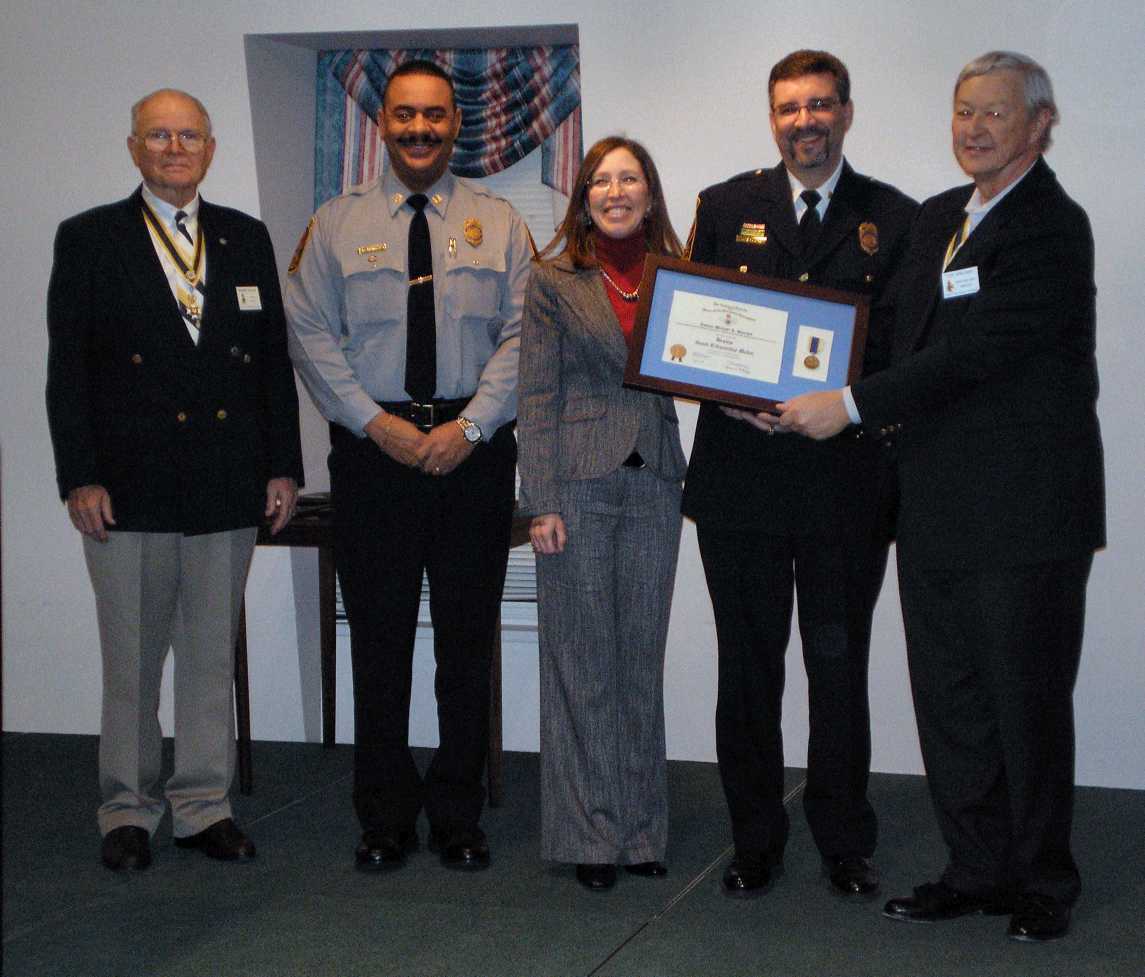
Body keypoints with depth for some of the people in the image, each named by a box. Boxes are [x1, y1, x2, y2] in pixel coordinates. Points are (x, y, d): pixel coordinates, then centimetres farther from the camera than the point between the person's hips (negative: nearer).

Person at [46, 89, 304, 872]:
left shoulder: (246, 238, 10)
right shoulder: (90, 240, 2)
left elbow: (274, 358, 11)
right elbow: (68, 368, -2)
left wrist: (282, 467, 5)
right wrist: (80, 477, -9)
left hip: (228, 485, 3)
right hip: (130, 487, -3)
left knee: (214, 653, 9)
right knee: (132, 657, 5)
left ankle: (204, 804, 19)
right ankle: (129, 809, 18)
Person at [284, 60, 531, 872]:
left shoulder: (499, 224, 8)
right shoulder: (336, 224, 7)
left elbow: (523, 336, 1)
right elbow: (311, 333, 2)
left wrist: (470, 425, -11)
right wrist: (376, 422, -9)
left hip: (474, 448, 0)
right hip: (372, 446, 0)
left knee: (469, 637, 4)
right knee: (380, 637, 3)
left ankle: (459, 816, 16)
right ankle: (385, 819, 14)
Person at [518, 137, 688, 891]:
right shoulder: (555, 280, 1)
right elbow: (537, 396, -2)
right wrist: (542, 503, -9)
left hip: (654, 484, 3)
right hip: (580, 484, -3)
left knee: (642, 658, 10)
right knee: (583, 662, 2)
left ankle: (642, 827, 19)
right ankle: (592, 833, 11)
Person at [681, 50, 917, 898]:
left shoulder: (894, 219, 5)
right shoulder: (726, 208, 8)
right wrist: (730, 397, -11)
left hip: (845, 472, -1)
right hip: (741, 472, 1)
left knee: (840, 665, 7)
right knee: (748, 667, 8)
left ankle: (846, 843, 21)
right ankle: (755, 842, 20)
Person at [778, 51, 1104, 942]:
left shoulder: (1052, 228, -12)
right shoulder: (938, 219, 14)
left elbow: (975, 350, -20)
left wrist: (852, 404, -18)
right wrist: (823, 397, 2)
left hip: (1026, 512, -7)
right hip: (938, 508, 8)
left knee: (1027, 703, 3)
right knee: (950, 702, 12)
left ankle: (1043, 884, 18)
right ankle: (978, 870, 24)